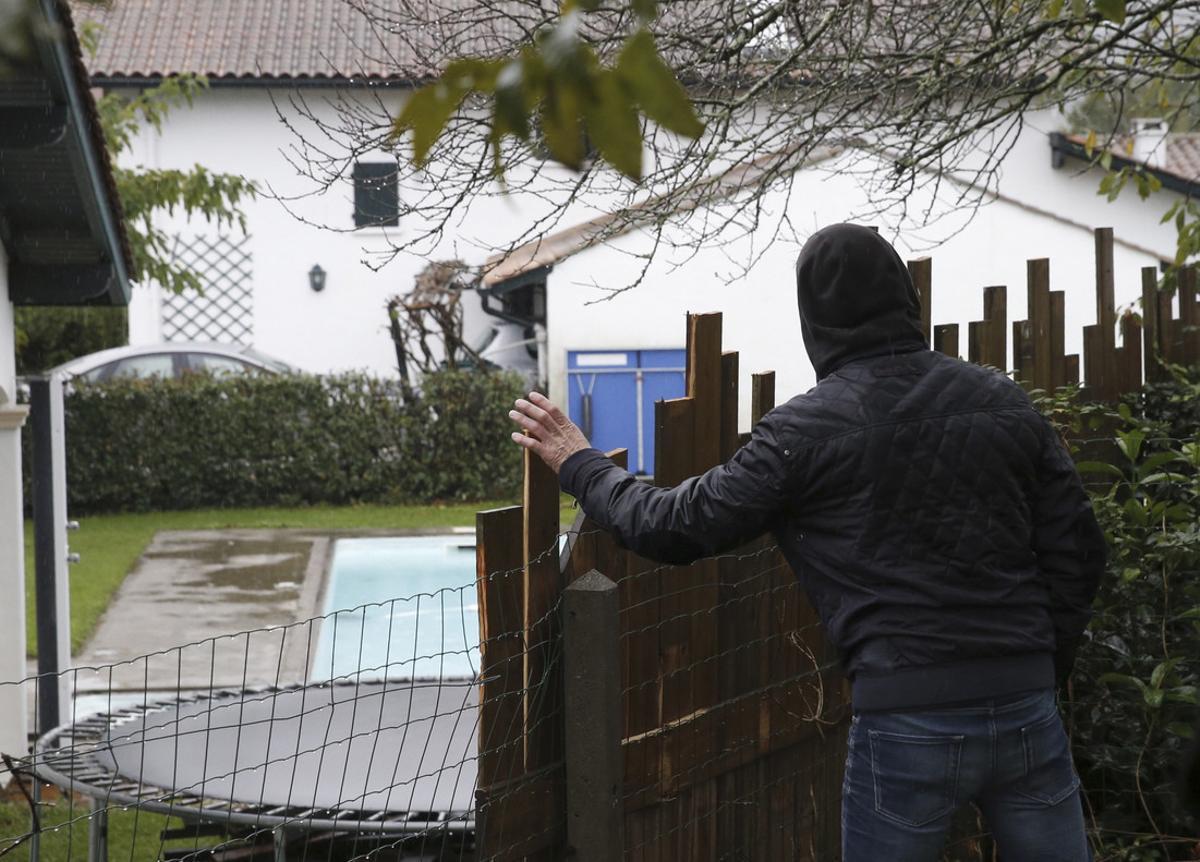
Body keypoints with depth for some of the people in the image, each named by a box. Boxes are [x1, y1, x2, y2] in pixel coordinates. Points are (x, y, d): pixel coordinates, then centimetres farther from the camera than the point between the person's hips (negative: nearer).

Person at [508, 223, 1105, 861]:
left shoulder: (805, 430, -5)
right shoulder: (1002, 400, 7)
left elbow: (677, 527, -1)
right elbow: (1077, 552, 8)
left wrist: (580, 465, 15)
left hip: (906, 719, -3)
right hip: (1028, 710, 3)